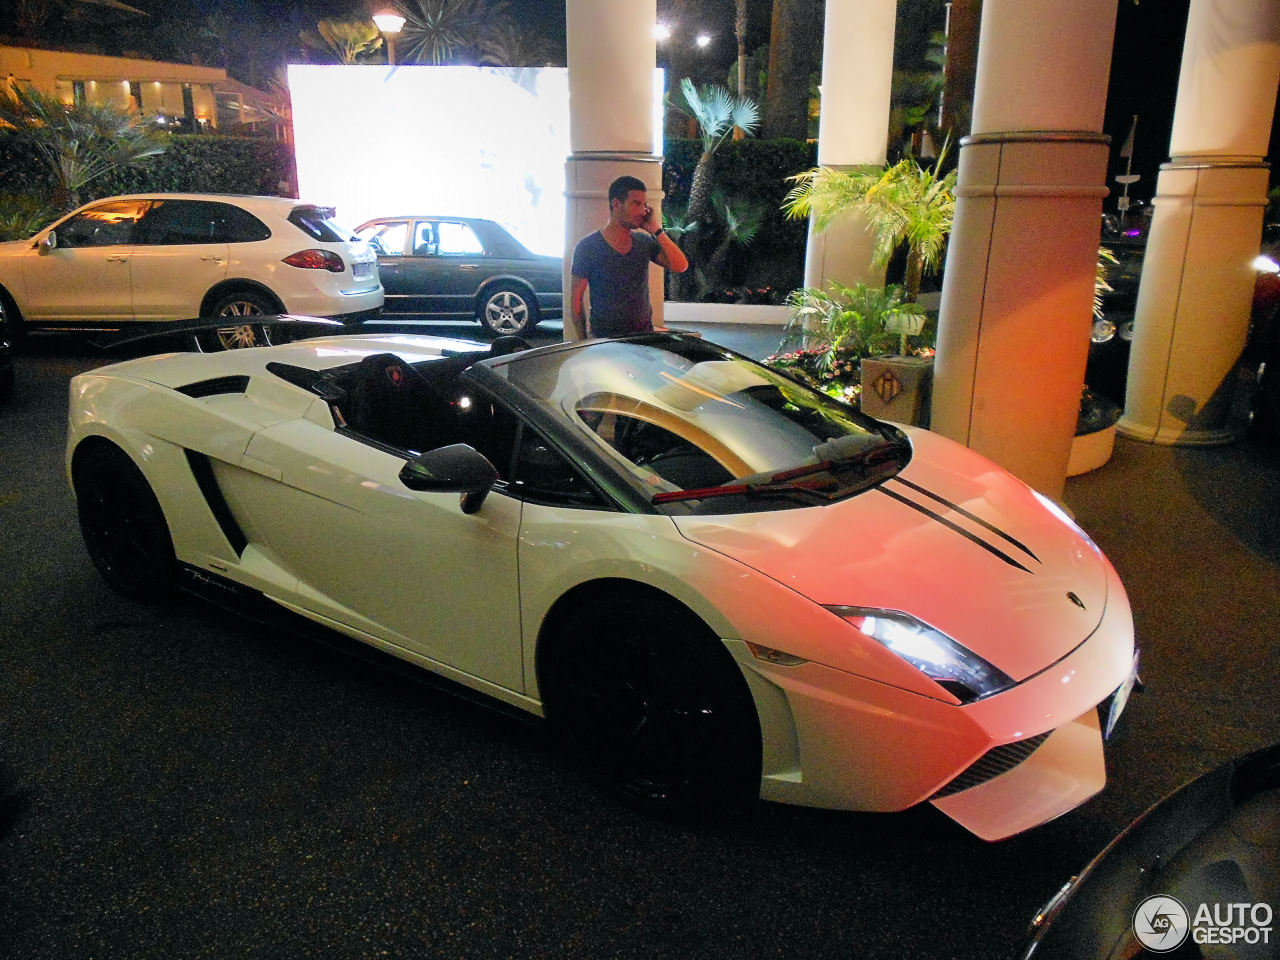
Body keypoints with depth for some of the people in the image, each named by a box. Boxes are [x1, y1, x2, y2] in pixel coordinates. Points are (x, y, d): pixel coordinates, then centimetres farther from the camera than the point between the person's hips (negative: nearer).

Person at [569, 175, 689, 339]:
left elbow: (680, 266, -8)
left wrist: (657, 231, -12)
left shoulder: (645, 242, 4)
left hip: (644, 335, 4)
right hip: (604, 340, -3)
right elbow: (576, 298, -4)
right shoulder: (588, 247, -7)